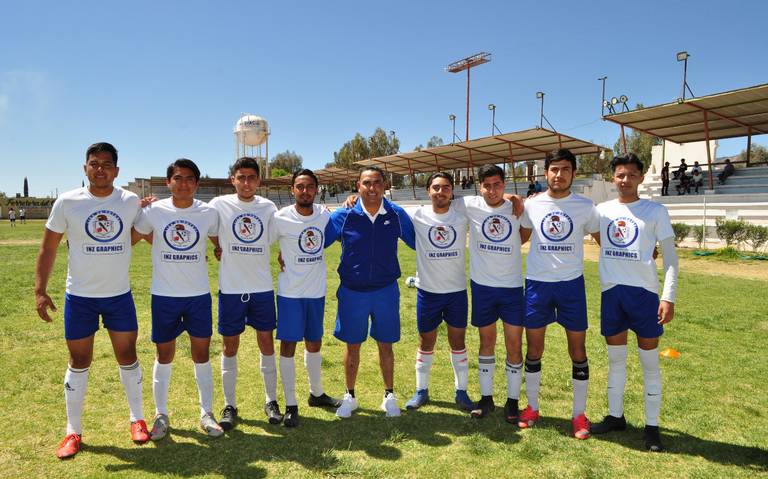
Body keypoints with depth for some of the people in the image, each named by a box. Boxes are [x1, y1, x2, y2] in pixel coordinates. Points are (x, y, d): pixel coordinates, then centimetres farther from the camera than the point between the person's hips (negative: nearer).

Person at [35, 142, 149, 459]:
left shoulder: (131, 202, -2)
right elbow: (48, 248, 0)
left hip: (120, 295, 1)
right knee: (79, 362, 8)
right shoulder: (67, 202, -6)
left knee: (127, 356, 9)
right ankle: (73, 432, 24)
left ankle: (137, 419, 27)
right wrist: (40, 290, -7)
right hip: (79, 296, -1)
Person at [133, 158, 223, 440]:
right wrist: (170, 252, 3)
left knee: (202, 355, 7)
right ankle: (161, 414, 27)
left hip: (199, 295, 0)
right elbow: (139, 234, 10)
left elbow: (220, 242, 11)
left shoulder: (208, 213, -4)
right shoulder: (154, 211, -6)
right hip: (164, 295, 0)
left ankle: (207, 414, 21)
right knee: (164, 355, 11)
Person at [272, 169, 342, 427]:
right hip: (290, 292, -4)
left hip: (317, 291, 4)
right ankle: (291, 405, 14)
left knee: (314, 343, 18)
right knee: (288, 345, 1)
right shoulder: (281, 218, -14)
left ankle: (316, 393, 36)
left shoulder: (324, 215, -2)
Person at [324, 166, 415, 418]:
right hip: (352, 291, 0)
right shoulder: (343, 215, -9)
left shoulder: (397, 215, -6)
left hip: (386, 291, 1)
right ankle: (349, 396, 30)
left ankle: (389, 396, 29)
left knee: (385, 345, 11)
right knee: (352, 345, 11)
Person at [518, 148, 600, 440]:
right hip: (537, 284, 1)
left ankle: (579, 414, 20)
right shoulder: (531, 205, 2)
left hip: (571, 284, -1)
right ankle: (532, 407, 26)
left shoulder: (585, 207, -1)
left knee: (578, 350, 5)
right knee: (533, 349, 9)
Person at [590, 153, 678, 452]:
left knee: (650, 362, 5)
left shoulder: (655, 211, -1)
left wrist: (669, 296, -11)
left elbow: (669, 255, -2)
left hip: (644, 292, -3)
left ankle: (652, 427, 18)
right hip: (612, 291, 3)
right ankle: (615, 416, 27)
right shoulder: (602, 210, 6)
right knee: (615, 358, 13)